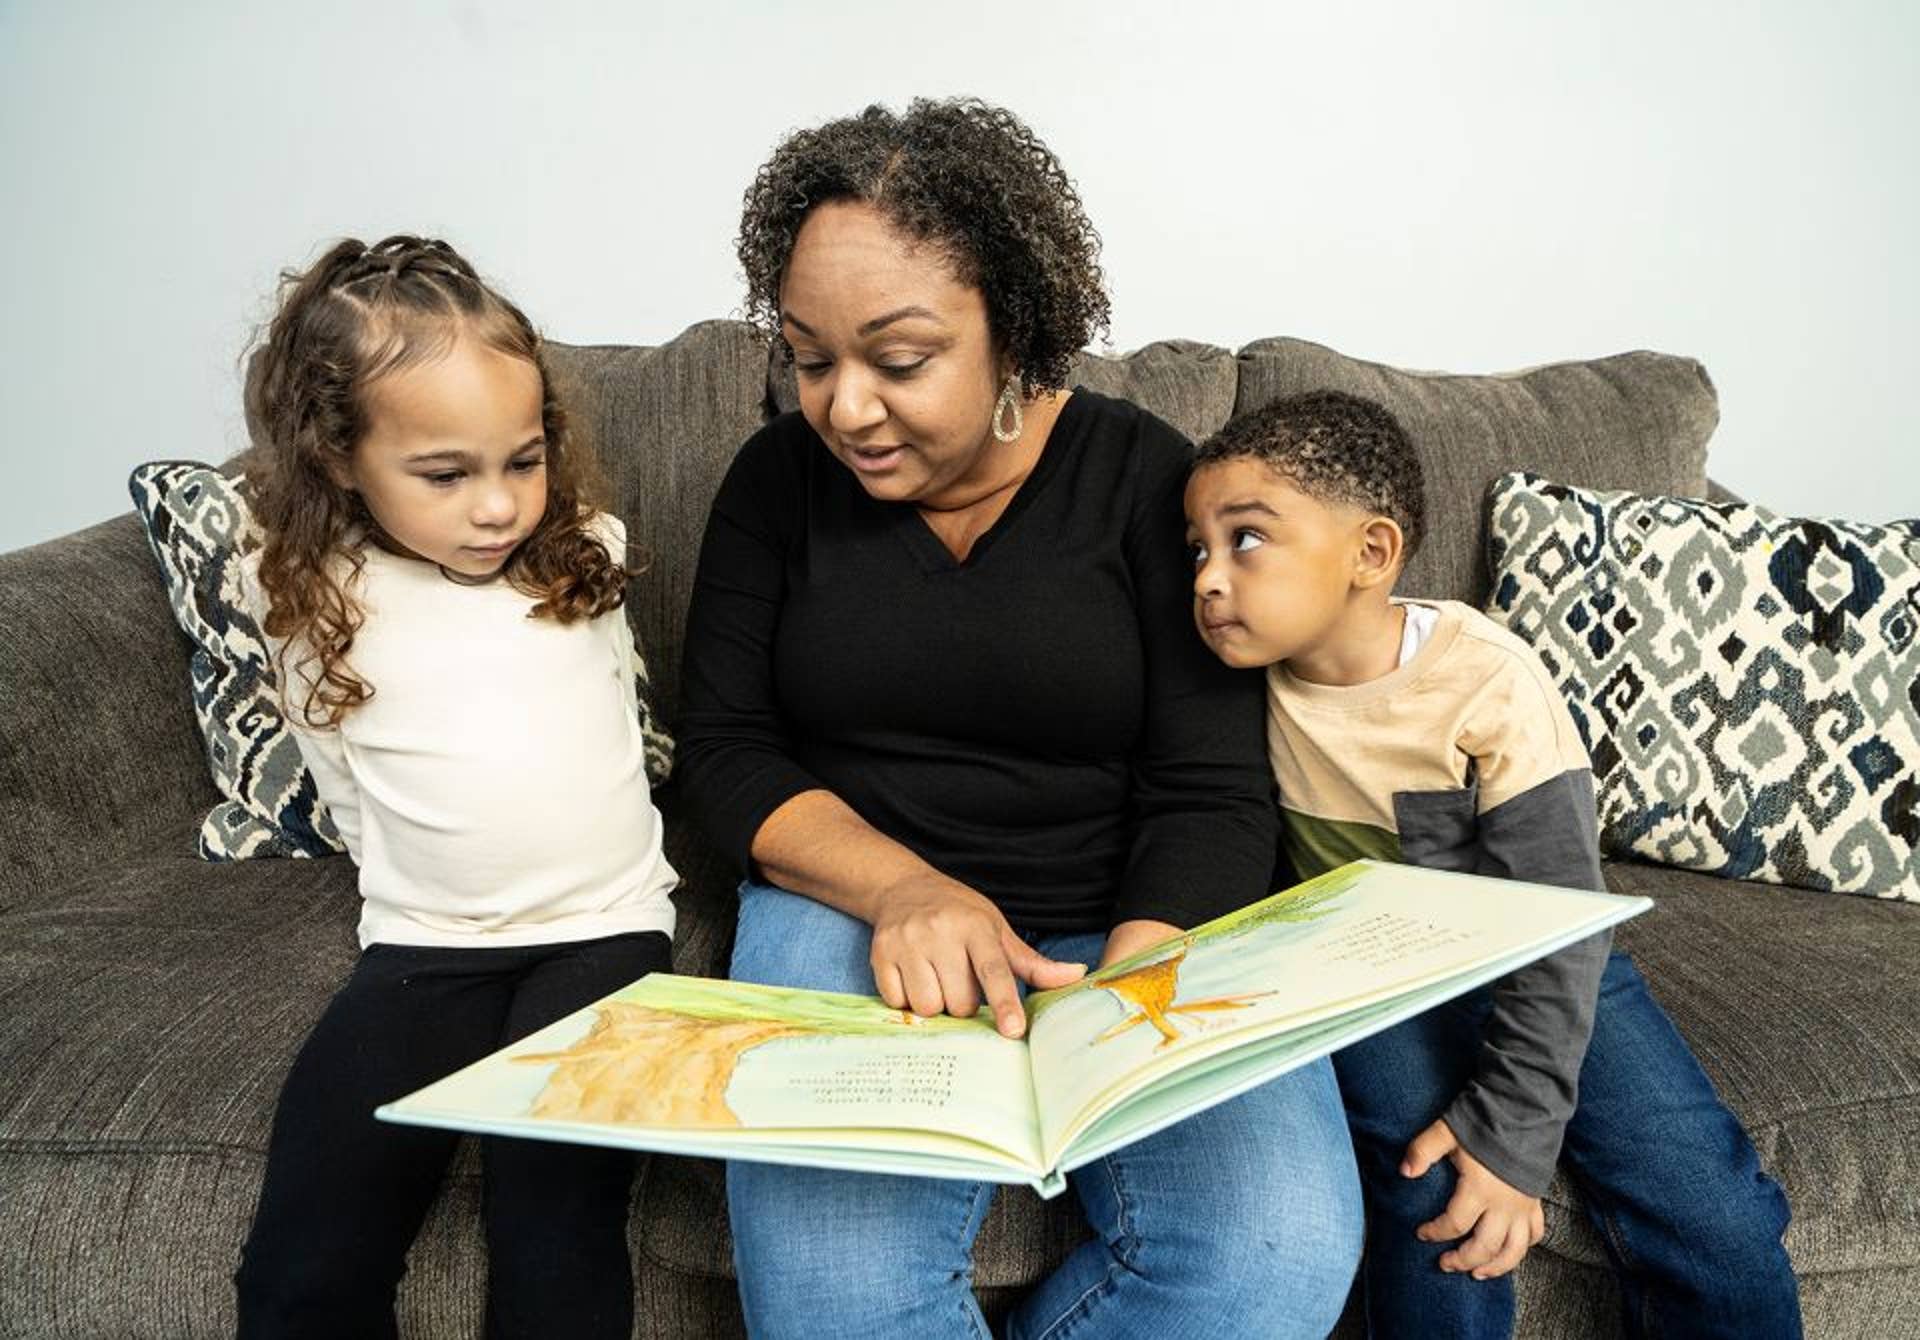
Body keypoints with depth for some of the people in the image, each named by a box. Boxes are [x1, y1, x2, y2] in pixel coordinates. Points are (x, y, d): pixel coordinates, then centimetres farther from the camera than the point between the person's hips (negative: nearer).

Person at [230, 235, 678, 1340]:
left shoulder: (585, 555, 3)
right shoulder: (317, 605, 0)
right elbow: (352, 793, 11)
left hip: (605, 925, 0)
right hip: (423, 945, 1)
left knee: (556, 1241, -20)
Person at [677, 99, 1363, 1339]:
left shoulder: (1144, 477, -4)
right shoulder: (782, 476, 3)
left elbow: (1211, 795, -7)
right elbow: (725, 748, 0)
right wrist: (902, 886, -18)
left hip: (1128, 925, 0)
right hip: (853, 903, 1)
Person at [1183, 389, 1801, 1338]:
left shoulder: (1487, 682, -23)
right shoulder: (1249, 675, -12)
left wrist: (1512, 1127, -23)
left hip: (1537, 964, -1)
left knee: (1720, 1225, -12)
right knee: (1434, 1190, -26)